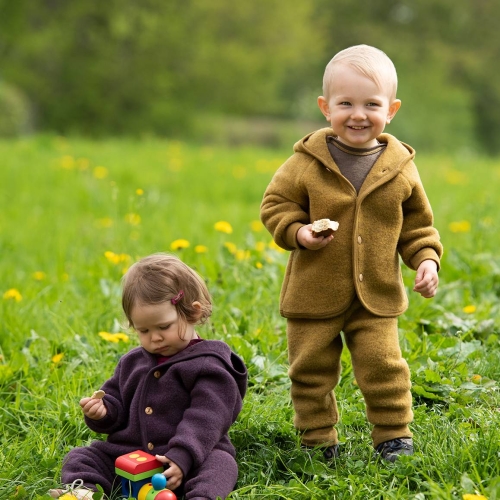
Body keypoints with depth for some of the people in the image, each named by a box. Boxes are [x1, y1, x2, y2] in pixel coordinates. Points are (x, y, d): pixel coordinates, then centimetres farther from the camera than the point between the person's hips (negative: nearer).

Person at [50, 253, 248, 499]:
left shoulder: (209, 366, -6)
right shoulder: (132, 363, 14)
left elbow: (204, 420, -15)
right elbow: (116, 402, 23)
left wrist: (182, 457, -29)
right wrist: (102, 412, -1)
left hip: (195, 454, -5)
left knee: (220, 464, -33)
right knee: (79, 457, -6)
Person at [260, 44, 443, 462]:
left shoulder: (400, 168, -1)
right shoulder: (307, 163, -7)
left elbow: (418, 223, 9)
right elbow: (275, 204, 0)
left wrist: (426, 258, -5)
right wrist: (298, 231, -17)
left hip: (377, 295, 0)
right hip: (314, 292, 0)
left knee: (383, 366, -1)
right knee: (311, 370, 9)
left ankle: (394, 435, 18)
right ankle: (318, 440, 26)